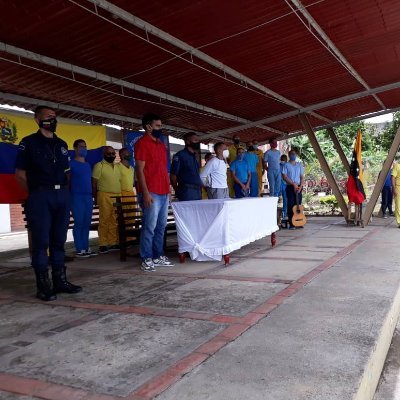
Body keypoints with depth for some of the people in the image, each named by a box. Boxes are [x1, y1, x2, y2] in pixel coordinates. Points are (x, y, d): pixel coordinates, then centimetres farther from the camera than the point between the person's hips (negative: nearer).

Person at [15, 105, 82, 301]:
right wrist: (35, 192, -1)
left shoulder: (61, 144, 16)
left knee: (59, 240, 9)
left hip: (62, 195, 5)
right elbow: (20, 174, 0)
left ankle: (60, 281, 17)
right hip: (40, 197, -5)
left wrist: (64, 190, 11)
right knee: (41, 241, -2)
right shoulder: (29, 142, 0)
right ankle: (43, 286, 5)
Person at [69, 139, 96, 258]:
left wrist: (92, 194, 15)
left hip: (88, 196, 6)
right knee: (79, 223, -5)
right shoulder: (71, 163, -2)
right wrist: (68, 196, -11)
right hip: (77, 197, -6)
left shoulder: (88, 165, 18)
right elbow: (67, 181, -5)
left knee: (87, 223, 7)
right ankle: (79, 249, 0)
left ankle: (86, 248, 13)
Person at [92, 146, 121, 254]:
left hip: (117, 196, 6)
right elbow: (94, 183, -3)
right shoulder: (99, 166, -1)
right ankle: (103, 245, 0)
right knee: (104, 221, -4)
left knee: (114, 221, 6)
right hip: (105, 196, -5)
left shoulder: (118, 166, 18)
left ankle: (113, 243, 12)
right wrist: (96, 198, -7)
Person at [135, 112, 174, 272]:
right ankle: (147, 260, 3)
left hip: (164, 192, 8)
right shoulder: (142, 143, -5)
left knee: (161, 226, 11)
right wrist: (145, 193, -18)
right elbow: (139, 170, -11)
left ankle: (159, 256, 20)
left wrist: (168, 189, 16)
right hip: (151, 193, -8)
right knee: (149, 227, -5)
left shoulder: (161, 145, 19)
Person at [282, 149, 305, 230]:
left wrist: (300, 186, -5)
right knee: (291, 205, -5)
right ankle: (291, 224, -2)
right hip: (290, 187, -4)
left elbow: (302, 177, 10)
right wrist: (293, 184, -13)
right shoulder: (286, 165, 1)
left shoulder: (299, 165, 14)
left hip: (298, 187, 4)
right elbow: (284, 177, -7)